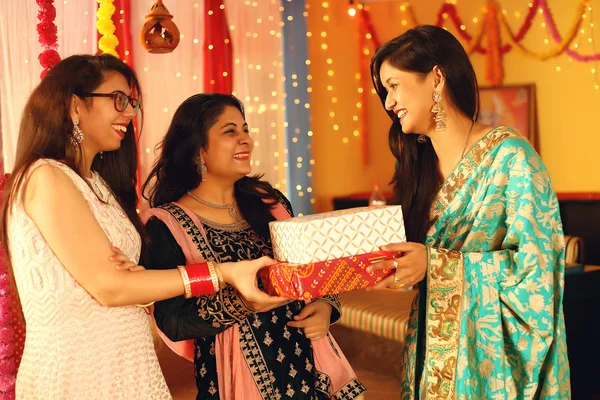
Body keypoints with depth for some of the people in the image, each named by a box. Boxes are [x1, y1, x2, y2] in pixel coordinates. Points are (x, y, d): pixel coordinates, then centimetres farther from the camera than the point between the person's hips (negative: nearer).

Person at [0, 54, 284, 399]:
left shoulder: (97, 183, 14)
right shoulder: (45, 178, -13)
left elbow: (121, 280, 8)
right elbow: (107, 286, -18)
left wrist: (139, 275, -16)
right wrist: (223, 273, -17)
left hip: (128, 367, 8)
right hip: (74, 370, -8)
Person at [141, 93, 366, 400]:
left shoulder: (267, 201, 5)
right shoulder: (168, 225, -10)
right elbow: (172, 322, -15)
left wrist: (325, 305, -9)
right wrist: (242, 303, -29)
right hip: (235, 374, -4)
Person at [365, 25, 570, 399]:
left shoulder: (509, 155, -14)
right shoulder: (418, 164, 6)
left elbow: (538, 265, -18)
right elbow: (414, 258, 10)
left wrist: (434, 264, -23)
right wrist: (381, 259, -9)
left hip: (494, 354, -6)